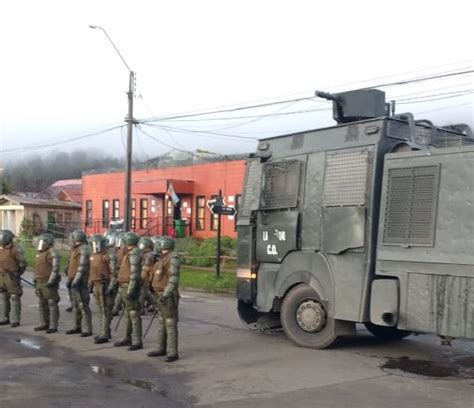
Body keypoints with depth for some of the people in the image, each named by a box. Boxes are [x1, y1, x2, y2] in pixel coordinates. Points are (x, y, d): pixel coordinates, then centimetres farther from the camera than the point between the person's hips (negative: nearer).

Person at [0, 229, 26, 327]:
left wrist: (17, 274, -1)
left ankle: (15, 320, 0)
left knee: (14, 298, -4)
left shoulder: (16, 249, -10)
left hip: (12, 277, -7)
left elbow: (22, 263, -6)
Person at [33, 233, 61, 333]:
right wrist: (36, 280, 21)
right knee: (42, 304, 12)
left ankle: (53, 326, -3)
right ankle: (44, 324, 20)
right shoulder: (40, 253, 17)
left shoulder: (52, 253, -13)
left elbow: (55, 268, -19)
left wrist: (51, 281, -23)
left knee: (52, 304, -5)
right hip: (40, 283, 9)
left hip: (49, 283, -9)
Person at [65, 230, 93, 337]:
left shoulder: (83, 249, -12)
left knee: (83, 305, -9)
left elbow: (82, 266, -19)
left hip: (79, 282, -10)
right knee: (75, 305, 14)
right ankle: (77, 327, 23)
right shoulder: (74, 249, 18)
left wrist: (76, 280, -22)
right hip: (73, 282, 10)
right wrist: (69, 279, 21)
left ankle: (88, 329, -7)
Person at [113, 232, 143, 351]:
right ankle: (128, 338, 24)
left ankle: (137, 341, -4)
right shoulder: (130, 253, 15)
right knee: (128, 314, 15)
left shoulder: (134, 253, -16)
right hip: (125, 287, 10)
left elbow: (134, 274, -21)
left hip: (130, 287, -10)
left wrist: (130, 290, -24)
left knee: (134, 314, -7)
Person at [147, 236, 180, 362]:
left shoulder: (172, 258, -14)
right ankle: (162, 348, 25)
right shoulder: (163, 259, 15)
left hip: (168, 296, -10)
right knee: (161, 323, 16)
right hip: (160, 295, 10)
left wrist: (166, 294, -28)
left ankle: (173, 353, -5)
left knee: (170, 324, -7)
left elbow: (173, 279, -22)